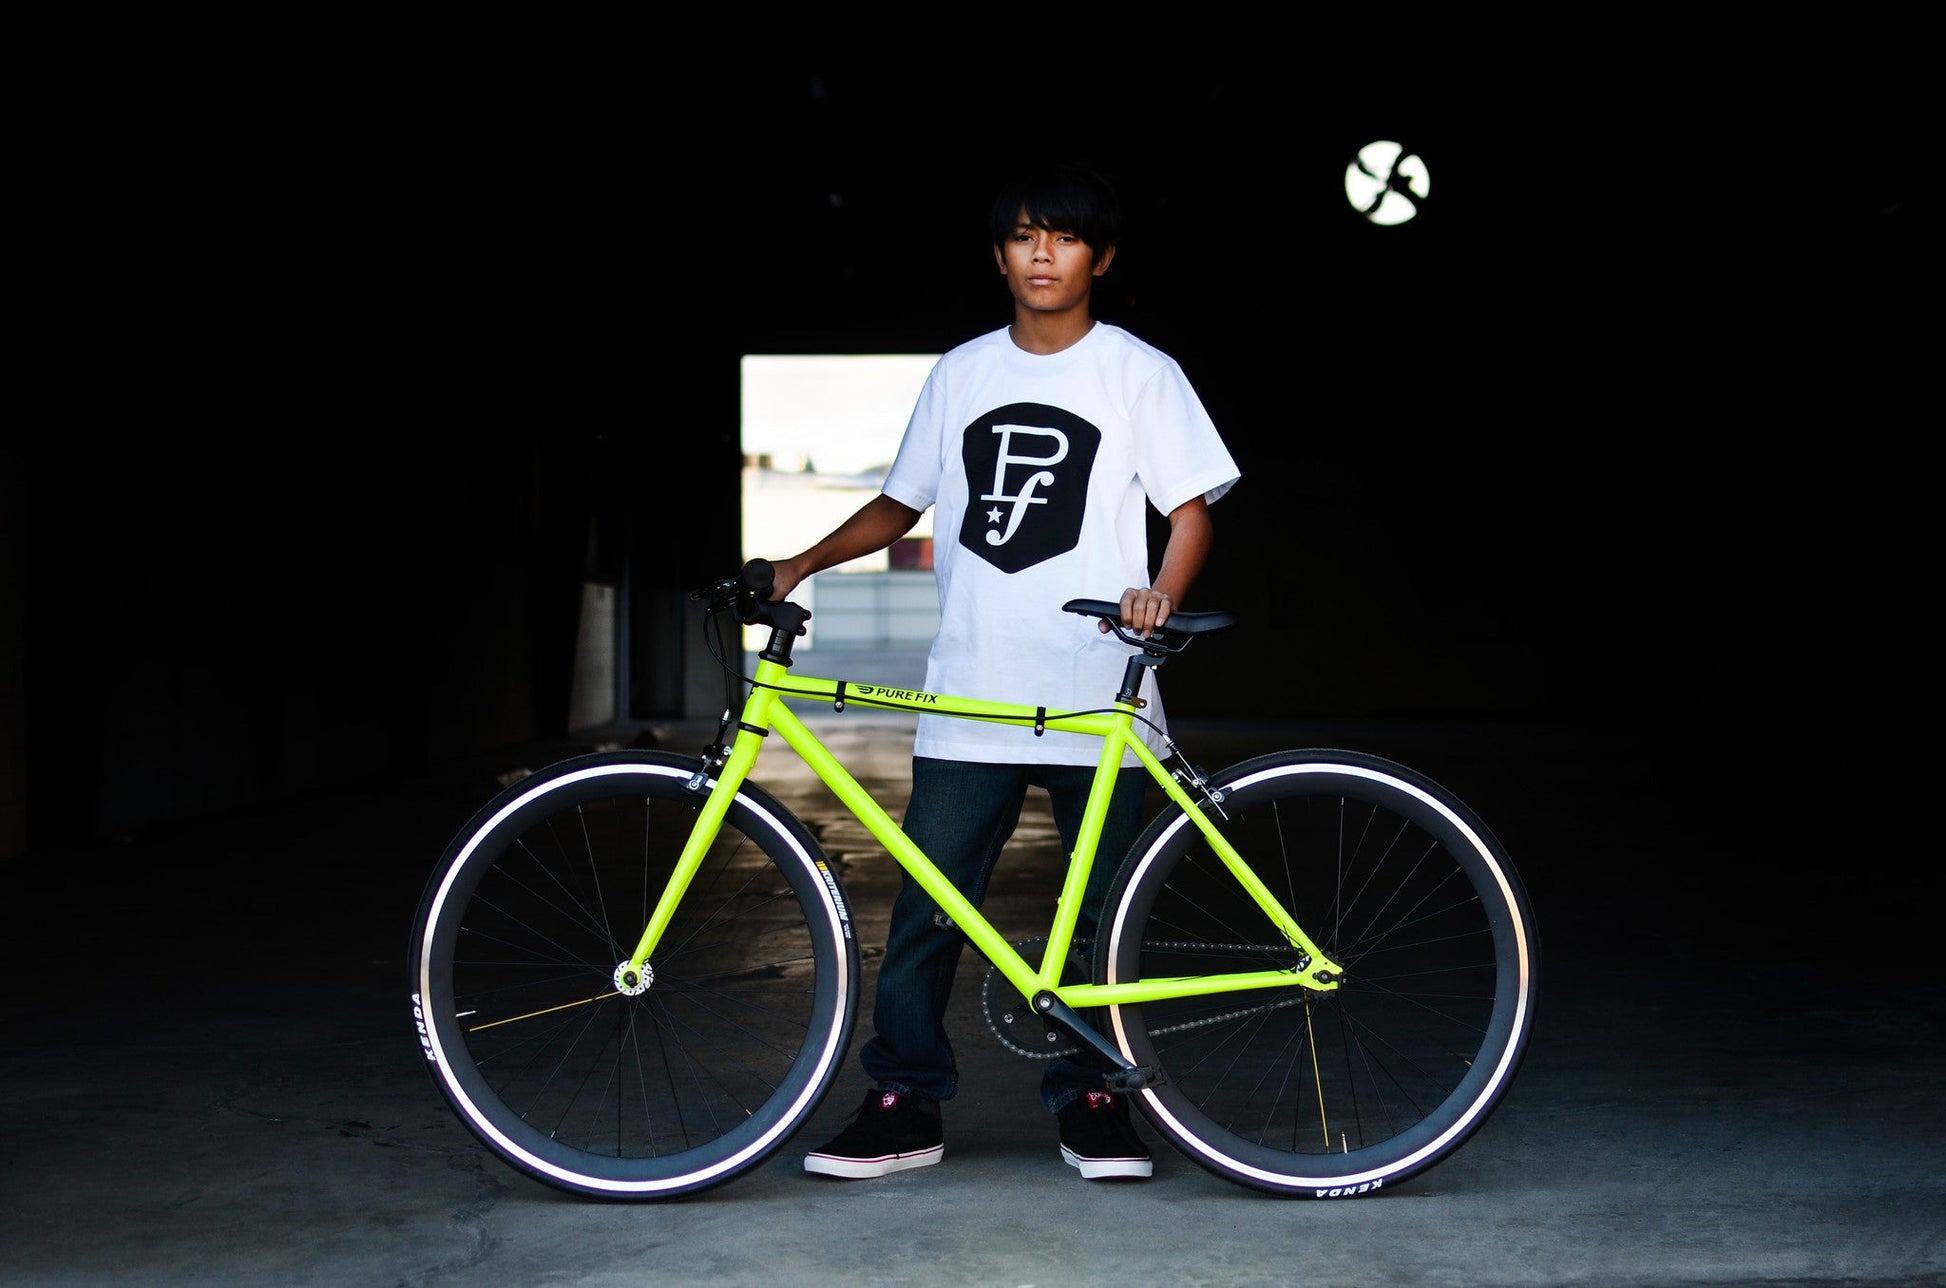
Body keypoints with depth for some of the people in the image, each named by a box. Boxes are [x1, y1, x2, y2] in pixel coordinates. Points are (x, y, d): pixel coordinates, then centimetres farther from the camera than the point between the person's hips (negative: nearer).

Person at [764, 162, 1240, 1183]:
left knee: (1101, 908, 6)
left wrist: (1161, 592, -19)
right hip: (968, 694, 2)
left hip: (1099, 699, -2)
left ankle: (1088, 1096, 19)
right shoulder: (960, 374, 12)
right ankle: (906, 1102, 10)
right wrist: (802, 564, 7)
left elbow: (1192, 507, 0)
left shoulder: (1140, 373, 4)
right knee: (927, 903, 0)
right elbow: (901, 504, 19)